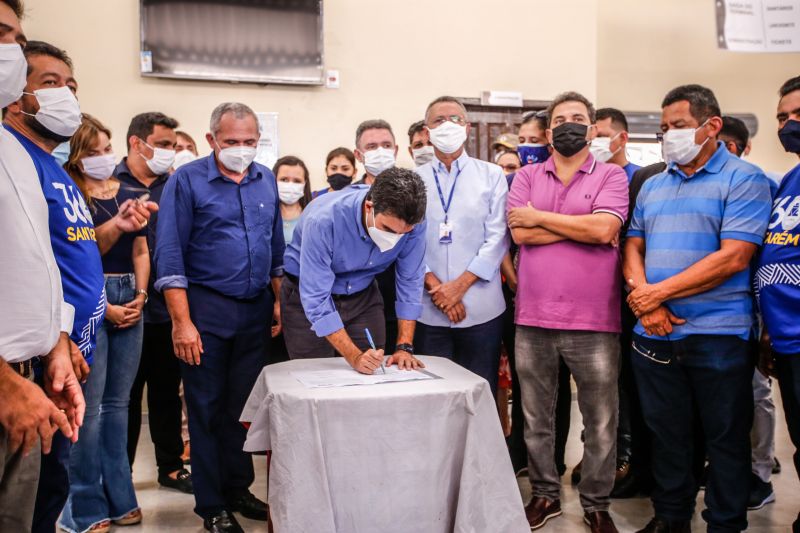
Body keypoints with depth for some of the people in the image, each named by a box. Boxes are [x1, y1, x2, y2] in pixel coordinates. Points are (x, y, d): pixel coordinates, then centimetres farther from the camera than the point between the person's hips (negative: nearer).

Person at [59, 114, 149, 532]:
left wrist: (140, 296, 0)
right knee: (88, 407, -3)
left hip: (130, 301, 5)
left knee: (117, 404, 11)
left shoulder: (130, 195, 12)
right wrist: (103, 307, -11)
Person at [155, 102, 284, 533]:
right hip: (207, 311, -4)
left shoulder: (266, 180, 8)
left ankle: (238, 489, 28)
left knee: (245, 404, 13)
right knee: (207, 408, 5)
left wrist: (280, 300, 9)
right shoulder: (187, 180, -7)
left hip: (256, 309, 5)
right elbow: (170, 255, -11)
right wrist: (182, 321, -15)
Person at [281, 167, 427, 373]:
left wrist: (404, 347, -15)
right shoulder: (324, 220, -33)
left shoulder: (411, 222, -22)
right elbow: (316, 298, -31)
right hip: (308, 294, -3)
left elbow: (410, 282, -11)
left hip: (362, 296, 3)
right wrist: (354, 357, -34)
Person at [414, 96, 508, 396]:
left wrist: (459, 286, -10)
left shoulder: (492, 176, 6)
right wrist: (435, 287, -10)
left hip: (481, 308, 0)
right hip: (428, 309, 1)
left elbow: (497, 238, -2)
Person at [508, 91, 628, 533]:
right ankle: (545, 494, 31)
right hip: (533, 319, 2)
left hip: (594, 321, -2)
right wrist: (583, 226, -9)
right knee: (536, 419, 14)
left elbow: (603, 229, -16)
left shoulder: (611, 176, 3)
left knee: (601, 423, 9)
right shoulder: (527, 177, 9)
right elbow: (520, 234, -7)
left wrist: (539, 217, -8)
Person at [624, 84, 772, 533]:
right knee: (667, 433, 16)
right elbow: (633, 247, 11)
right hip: (654, 333, 5)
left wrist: (658, 291, -15)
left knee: (726, 439, 9)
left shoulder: (743, 179, -6)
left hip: (718, 335, -5)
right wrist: (643, 300, -9)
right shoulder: (653, 186, 13)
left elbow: (733, 259, -16)